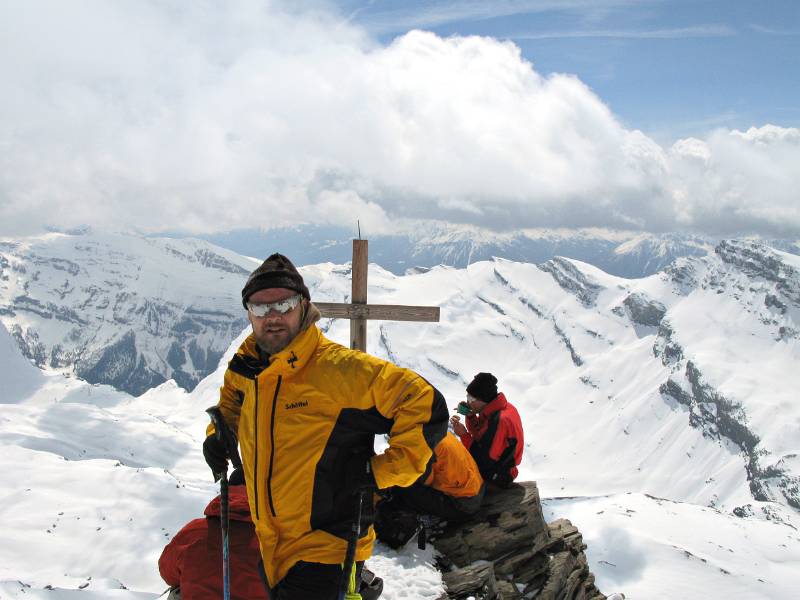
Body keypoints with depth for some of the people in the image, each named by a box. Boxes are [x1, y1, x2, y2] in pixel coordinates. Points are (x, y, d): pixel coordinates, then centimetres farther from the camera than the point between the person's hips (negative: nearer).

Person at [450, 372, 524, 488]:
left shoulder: (499, 421, -30)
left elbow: (484, 460, -26)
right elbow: (479, 434, 12)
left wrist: (463, 435, -24)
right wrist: (471, 417, -6)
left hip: (495, 478, -9)